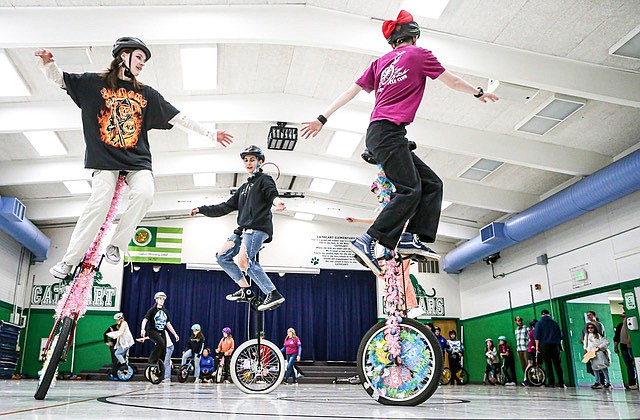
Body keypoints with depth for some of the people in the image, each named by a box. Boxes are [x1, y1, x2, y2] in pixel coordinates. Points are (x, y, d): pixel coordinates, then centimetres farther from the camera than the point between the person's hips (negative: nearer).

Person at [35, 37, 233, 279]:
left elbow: (178, 118, 13)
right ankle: (69, 260, -5)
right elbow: (59, 79, 10)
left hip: (137, 160, 2)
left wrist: (210, 134, 10)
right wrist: (48, 62, -13)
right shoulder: (95, 83, 9)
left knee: (144, 194, -24)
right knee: (100, 202, -17)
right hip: (105, 159, -2)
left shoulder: (147, 94, 14)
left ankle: (115, 246, -9)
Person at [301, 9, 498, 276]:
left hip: (377, 133, 8)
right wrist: (480, 93, 31)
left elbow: (351, 91, 15)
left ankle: (411, 238, -2)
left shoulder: (381, 62, 21)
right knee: (410, 190, -16)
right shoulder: (418, 54, 6)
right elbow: (453, 82, 14)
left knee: (432, 184, 7)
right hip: (388, 132, -8)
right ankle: (367, 242, -24)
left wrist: (322, 119, 16)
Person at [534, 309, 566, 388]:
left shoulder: (539, 323, 2)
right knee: (557, 365, 5)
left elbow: (537, 337, -4)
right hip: (555, 346, 2)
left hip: (544, 346, -2)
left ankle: (551, 383, -4)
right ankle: (561, 383, 4)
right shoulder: (555, 323, 11)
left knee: (548, 365, -1)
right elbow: (560, 335, 15)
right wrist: (560, 345, 24)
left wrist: (537, 346, -1)